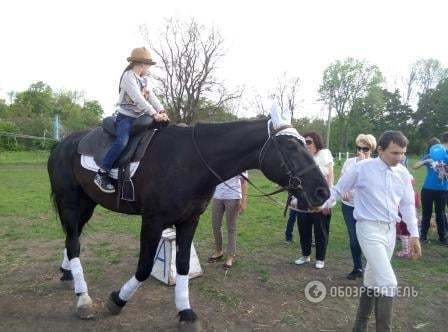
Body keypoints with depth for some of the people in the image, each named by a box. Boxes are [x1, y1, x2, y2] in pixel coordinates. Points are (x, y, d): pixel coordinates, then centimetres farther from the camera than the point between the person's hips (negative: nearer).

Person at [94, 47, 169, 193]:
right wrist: (154, 114, -29)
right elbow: (138, 99, -23)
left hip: (139, 117, 9)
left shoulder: (143, 80, 16)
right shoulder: (128, 76, -11)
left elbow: (152, 97, 4)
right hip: (126, 117, -9)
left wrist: (162, 111, -12)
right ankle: (101, 175, -25)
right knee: (122, 141, -31)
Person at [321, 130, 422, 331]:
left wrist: (414, 234, 9)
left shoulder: (403, 173, 3)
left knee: (373, 279, 19)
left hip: (390, 230, 6)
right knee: (388, 283, -13)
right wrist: (322, 204, -4)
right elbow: (338, 190, -2)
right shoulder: (362, 168, -13)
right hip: (369, 229, -6)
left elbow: (407, 205, 10)